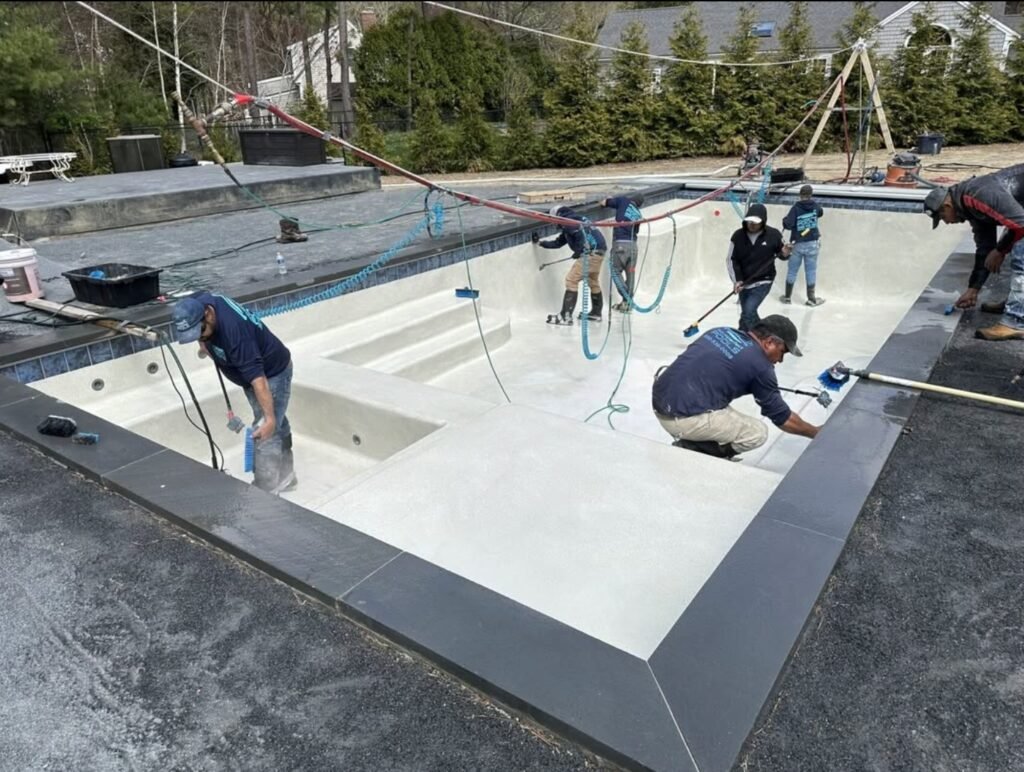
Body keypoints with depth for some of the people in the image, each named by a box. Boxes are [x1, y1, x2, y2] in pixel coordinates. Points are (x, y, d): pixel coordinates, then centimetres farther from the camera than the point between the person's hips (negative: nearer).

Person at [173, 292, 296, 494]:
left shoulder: (234, 329, -38)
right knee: (277, 428, 19)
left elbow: (257, 377, -39)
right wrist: (204, 342, 2)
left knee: (265, 435, -10)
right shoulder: (198, 303, -14)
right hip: (251, 370, 9)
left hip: (272, 372, -9)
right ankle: (284, 478, 32)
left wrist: (269, 418, -39)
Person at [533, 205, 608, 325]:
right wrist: (540, 243, 27)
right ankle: (596, 313, 36)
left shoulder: (568, 221, -4)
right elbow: (558, 242, 27)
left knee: (571, 280, -9)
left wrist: (579, 250, -19)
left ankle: (566, 316, -11)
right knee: (593, 282, 24)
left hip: (592, 252, -10)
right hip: (599, 251, 10)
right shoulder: (574, 220, 25)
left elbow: (581, 233, -22)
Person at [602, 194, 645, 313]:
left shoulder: (623, 201, 6)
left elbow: (604, 203, 6)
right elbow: (637, 231, 19)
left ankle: (627, 299, -8)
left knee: (616, 270, 4)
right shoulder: (638, 214, 17)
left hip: (620, 242, -4)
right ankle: (627, 302, 16)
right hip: (633, 244, 5)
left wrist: (610, 199, 26)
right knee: (630, 273, 10)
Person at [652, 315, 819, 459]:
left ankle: (692, 440, 14)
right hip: (685, 419, -8)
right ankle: (691, 450, -2)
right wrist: (817, 433, 23)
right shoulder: (760, 365, -3)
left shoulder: (720, 331, 14)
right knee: (758, 432, 7)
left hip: (659, 403, 8)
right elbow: (782, 417, 7)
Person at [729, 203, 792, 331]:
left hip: (763, 281, -4)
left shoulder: (773, 235, -12)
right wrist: (737, 280, -13)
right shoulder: (738, 236, -9)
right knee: (748, 314, 18)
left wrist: (784, 254, -19)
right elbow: (732, 260, -2)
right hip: (744, 282, 4)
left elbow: (780, 253, 5)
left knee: (748, 312, -17)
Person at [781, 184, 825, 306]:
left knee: (792, 270, 10)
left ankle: (787, 297, 18)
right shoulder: (815, 205, -1)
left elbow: (787, 225, -18)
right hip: (812, 243, 2)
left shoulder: (796, 208, -13)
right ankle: (811, 298, 13)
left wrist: (785, 219, 2)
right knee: (811, 271, 7)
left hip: (798, 244, -2)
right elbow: (821, 213, 21)